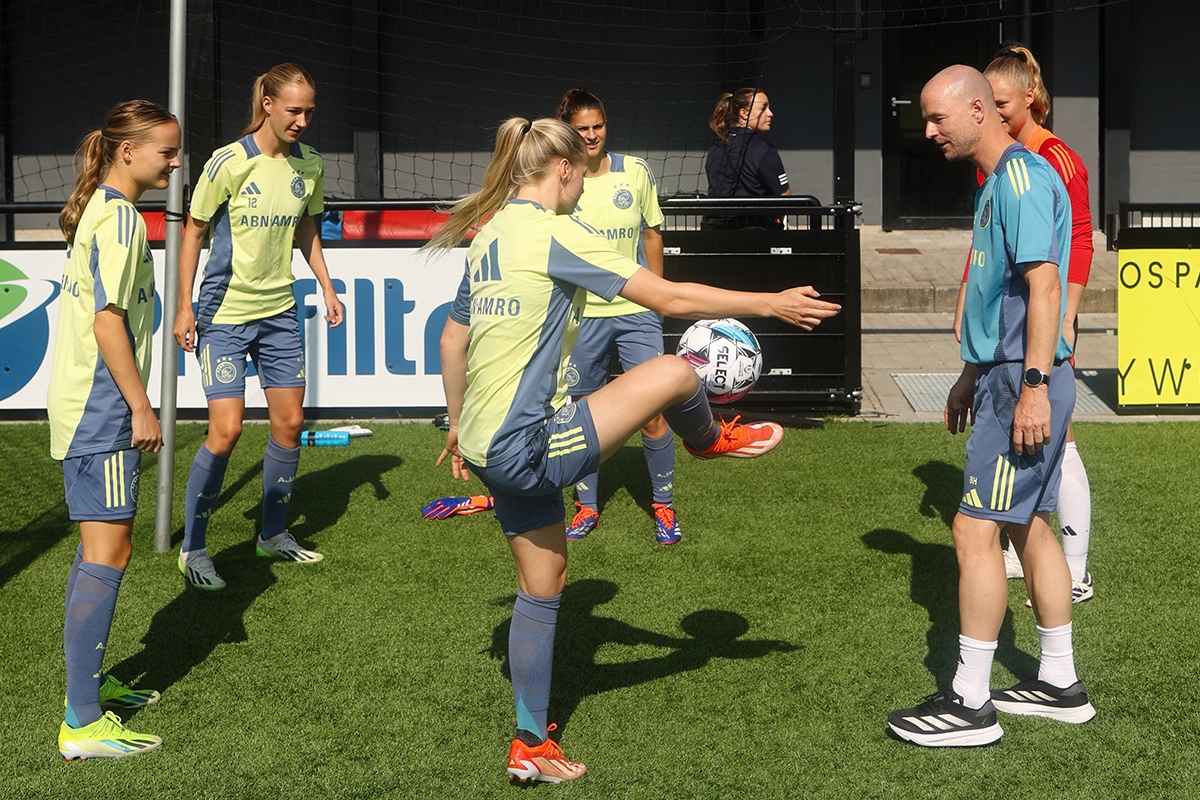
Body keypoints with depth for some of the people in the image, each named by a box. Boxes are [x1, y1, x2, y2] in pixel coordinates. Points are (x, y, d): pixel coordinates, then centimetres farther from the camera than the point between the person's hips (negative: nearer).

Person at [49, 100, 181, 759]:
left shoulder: (97, 211, 15)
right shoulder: (120, 219, -16)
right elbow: (109, 320, -22)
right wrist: (141, 407, -18)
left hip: (83, 405, 11)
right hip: (101, 410, -11)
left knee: (98, 549, 19)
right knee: (108, 555, -9)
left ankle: (87, 685, 30)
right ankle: (83, 725, -7)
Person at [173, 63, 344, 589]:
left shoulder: (310, 165, 1)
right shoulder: (229, 163, -15)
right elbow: (193, 232, -6)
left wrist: (326, 286, 12)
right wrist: (185, 308, -8)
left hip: (279, 312, 6)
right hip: (224, 313, -6)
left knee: (289, 423, 8)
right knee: (226, 430, -11)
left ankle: (274, 533, 26)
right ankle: (193, 549, 3)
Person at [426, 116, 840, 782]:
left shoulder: (489, 234, 13)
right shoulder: (556, 232, -14)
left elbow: (453, 338, 22)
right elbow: (668, 298, -15)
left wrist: (460, 426, 33)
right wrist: (771, 304, -6)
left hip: (488, 447, 10)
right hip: (528, 449, -10)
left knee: (542, 586, 17)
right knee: (674, 373, -7)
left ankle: (531, 747, 25)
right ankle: (711, 442, 28)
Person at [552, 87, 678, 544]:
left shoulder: (635, 172, 1)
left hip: (635, 310, 0)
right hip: (579, 313, 0)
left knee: (652, 412, -4)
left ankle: (664, 505, 12)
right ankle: (587, 508, 22)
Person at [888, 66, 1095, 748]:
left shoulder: (1023, 175, -15)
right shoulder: (1000, 181, 17)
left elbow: (1043, 285, -22)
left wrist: (1034, 385, -25)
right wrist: (972, 375, 28)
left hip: (1025, 382, -11)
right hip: (1006, 374, 11)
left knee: (977, 529, -8)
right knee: (1029, 524, 15)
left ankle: (970, 704, -1)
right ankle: (1060, 684, 25)